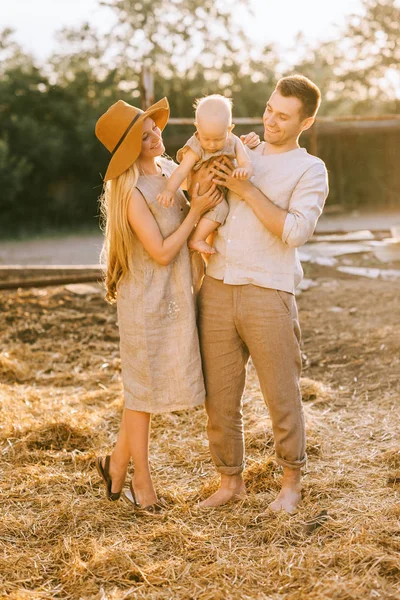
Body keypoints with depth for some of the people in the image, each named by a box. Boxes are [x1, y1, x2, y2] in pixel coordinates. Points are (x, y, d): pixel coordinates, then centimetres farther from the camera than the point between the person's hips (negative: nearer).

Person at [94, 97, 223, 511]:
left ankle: (117, 462, 31)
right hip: (148, 298, -8)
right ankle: (142, 481, 20)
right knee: (144, 387, 5)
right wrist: (195, 212, -16)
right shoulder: (131, 191, -18)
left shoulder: (170, 170, 5)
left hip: (176, 294, 8)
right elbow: (161, 252, -20)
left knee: (153, 384, 15)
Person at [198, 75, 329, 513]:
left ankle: (291, 481, 24)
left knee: (281, 395, 5)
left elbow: (295, 230, -13)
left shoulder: (310, 170, 3)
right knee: (219, 396, 8)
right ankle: (231, 480, 24)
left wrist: (246, 189, -14)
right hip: (216, 292, 4)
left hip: (267, 295, -4)